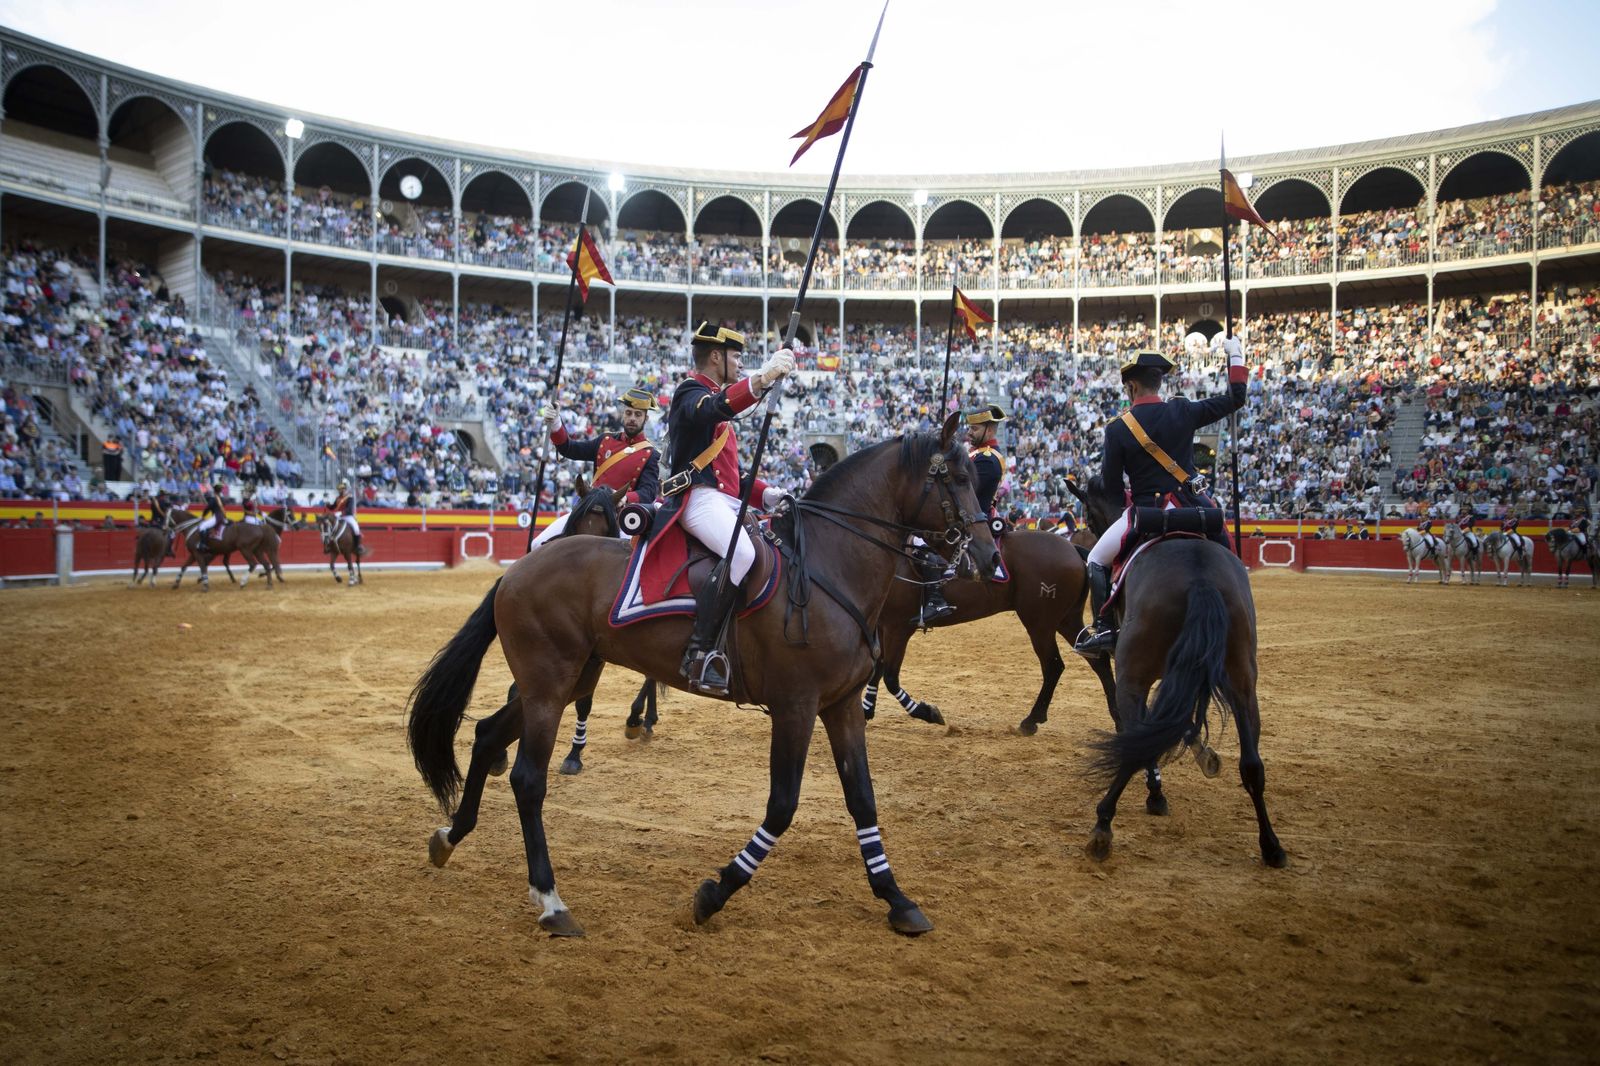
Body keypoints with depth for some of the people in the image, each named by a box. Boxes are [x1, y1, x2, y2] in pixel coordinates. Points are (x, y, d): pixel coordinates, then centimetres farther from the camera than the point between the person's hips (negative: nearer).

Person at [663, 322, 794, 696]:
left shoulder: (716, 398, 28)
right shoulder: (692, 391, -1)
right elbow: (713, 408, -29)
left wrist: (767, 494, 11)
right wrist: (760, 379, -43)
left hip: (726, 502, 11)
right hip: (700, 498, -11)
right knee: (742, 554, -33)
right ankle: (699, 652, -34)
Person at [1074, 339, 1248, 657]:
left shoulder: (1117, 429, -9)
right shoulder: (1183, 411, -2)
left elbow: (1110, 485, -4)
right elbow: (1235, 399, 8)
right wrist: (1235, 355, 19)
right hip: (1193, 508, 3)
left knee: (1097, 561, 14)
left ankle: (1104, 629, 4)